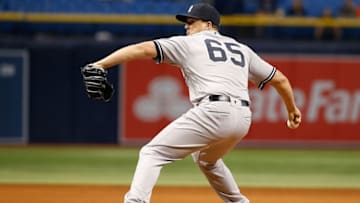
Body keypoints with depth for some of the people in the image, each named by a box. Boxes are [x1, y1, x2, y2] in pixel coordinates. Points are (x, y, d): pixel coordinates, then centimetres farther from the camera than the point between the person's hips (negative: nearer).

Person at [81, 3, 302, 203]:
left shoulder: (188, 43, 12)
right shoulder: (241, 48, 27)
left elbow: (144, 49, 1)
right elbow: (279, 79, 31)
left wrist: (99, 65, -2)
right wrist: (292, 108, 47)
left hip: (213, 112, -7)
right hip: (243, 118, 7)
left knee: (153, 153, -5)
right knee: (206, 159, 36)